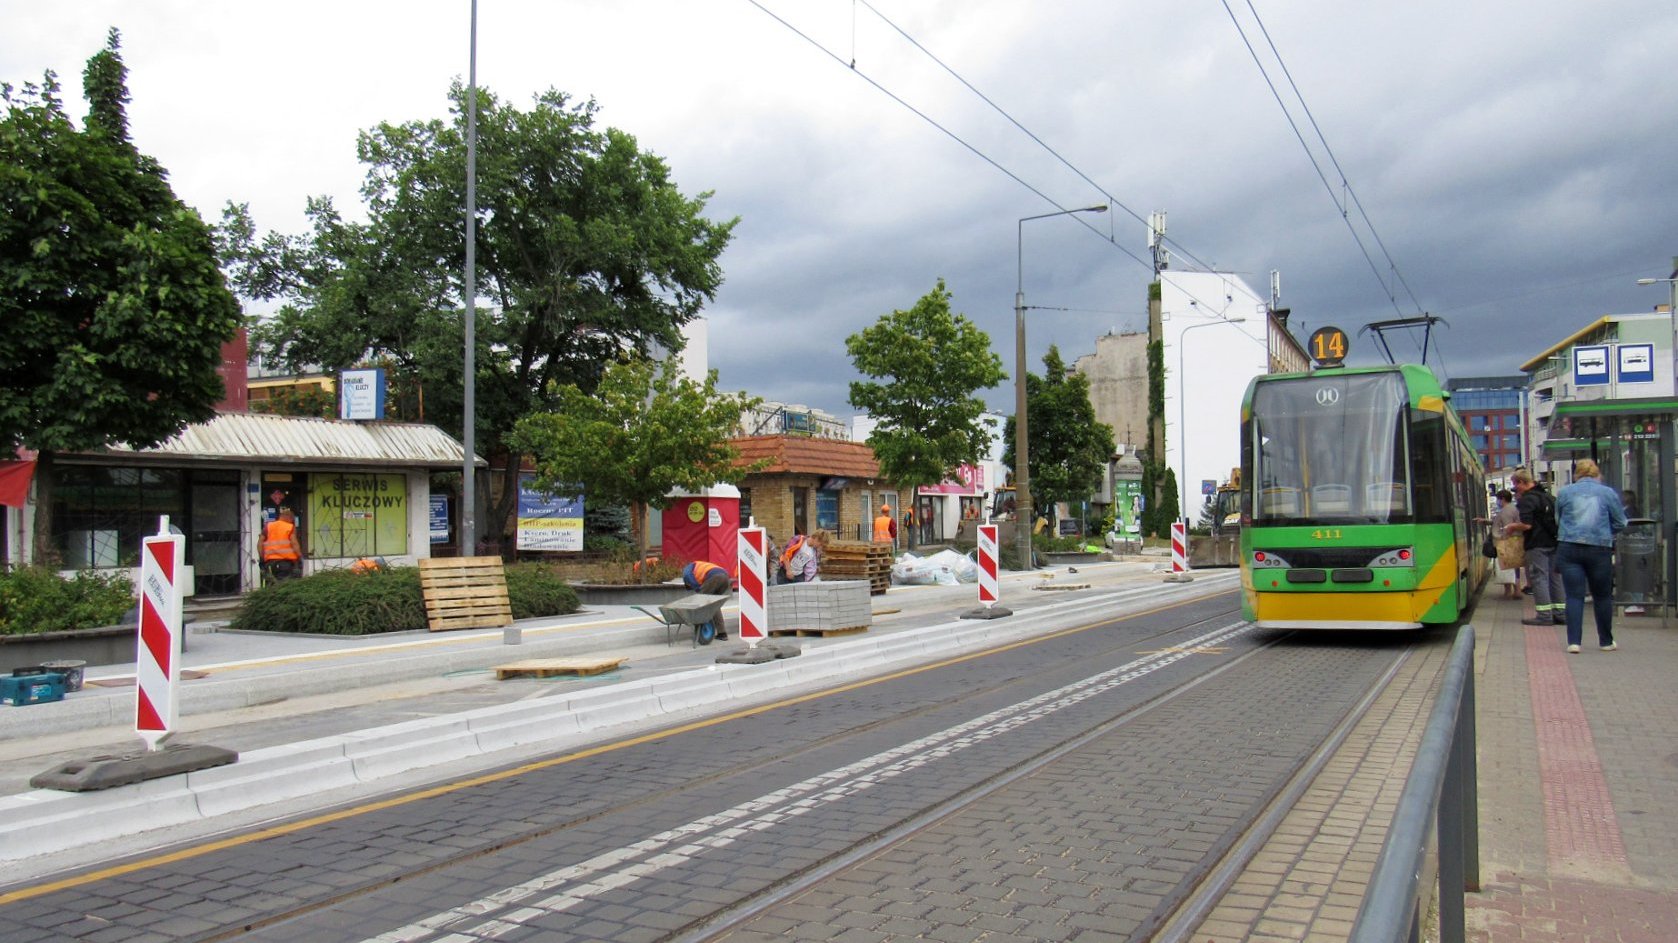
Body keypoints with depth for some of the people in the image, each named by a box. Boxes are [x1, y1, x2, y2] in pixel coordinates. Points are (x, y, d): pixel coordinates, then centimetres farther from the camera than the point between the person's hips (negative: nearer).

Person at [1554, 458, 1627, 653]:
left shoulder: (1563, 493, 4)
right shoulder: (1608, 493, 2)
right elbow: (1620, 523, 7)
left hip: (1569, 548, 0)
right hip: (1600, 549, 0)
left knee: (1574, 596, 1)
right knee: (1602, 596, 14)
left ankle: (1573, 641, -7)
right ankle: (1606, 641, 24)